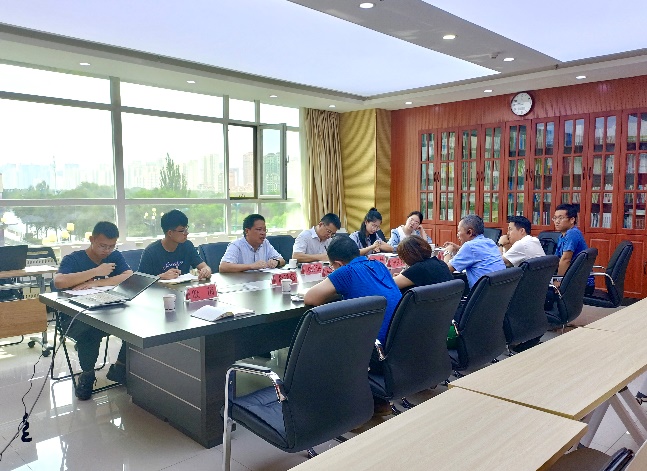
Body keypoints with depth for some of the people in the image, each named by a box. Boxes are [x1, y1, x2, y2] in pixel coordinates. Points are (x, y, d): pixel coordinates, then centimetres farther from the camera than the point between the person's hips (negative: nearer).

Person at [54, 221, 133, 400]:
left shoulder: (115, 257, 9)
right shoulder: (73, 259, -3)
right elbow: (59, 281, -24)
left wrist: (95, 283, -18)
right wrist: (96, 271, -20)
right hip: (75, 318, -4)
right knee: (90, 332, -37)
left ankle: (119, 367, 0)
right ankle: (87, 375, -7)